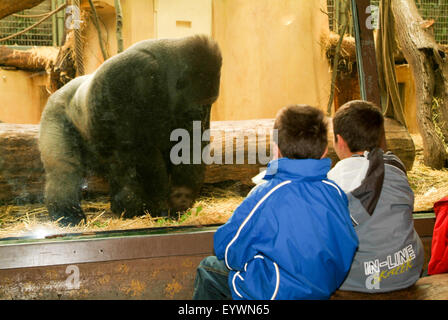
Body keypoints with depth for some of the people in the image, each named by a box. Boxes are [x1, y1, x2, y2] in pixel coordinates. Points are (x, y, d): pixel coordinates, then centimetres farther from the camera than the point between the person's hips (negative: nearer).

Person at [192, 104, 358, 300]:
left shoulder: (266, 196, -26)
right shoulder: (335, 192, -11)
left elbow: (227, 249, -16)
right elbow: (347, 244, 4)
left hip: (276, 293, -6)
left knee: (208, 267, 19)